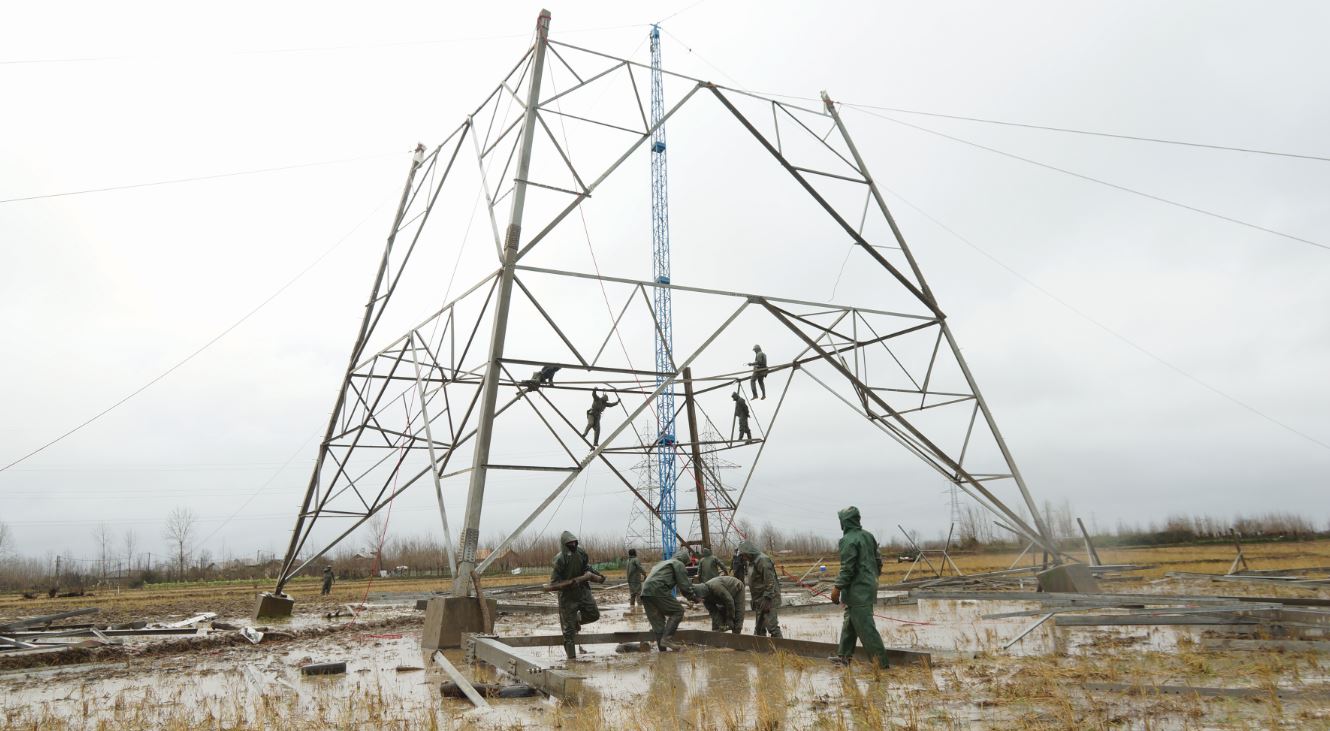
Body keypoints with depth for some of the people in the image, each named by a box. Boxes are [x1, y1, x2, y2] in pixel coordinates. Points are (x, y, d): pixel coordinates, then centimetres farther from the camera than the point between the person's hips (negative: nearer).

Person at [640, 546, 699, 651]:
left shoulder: (662, 563, 34)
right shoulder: (679, 564, 9)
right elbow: (684, 585, 1)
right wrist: (694, 597, 13)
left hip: (645, 592, 8)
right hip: (658, 590, -8)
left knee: (657, 620, 14)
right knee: (678, 611, 0)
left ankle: (662, 647, 14)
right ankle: (665, 639, -9)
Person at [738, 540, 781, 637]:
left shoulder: (762, 560, -17)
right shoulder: (754, 561, 15)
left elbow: (770, 582, -22)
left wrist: (767, 599, -23)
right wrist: (755, 601, 20)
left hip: (768, 600, -10)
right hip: (760, 600, 10)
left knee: (772, 626, -12)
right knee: (759, 628, 15)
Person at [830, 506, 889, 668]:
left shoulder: (848, 540, -17)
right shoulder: (868, 535, 9)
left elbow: (847, 569, -20)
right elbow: (878, 560, 16)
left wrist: (837, 588, -15)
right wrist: (874, 576, 26)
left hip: (857, 590, -10)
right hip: (869, 586, 10)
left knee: (865, 626, -3)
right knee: (849, 622, 18)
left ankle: (881, 660, 0)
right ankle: (843, 656, 24)